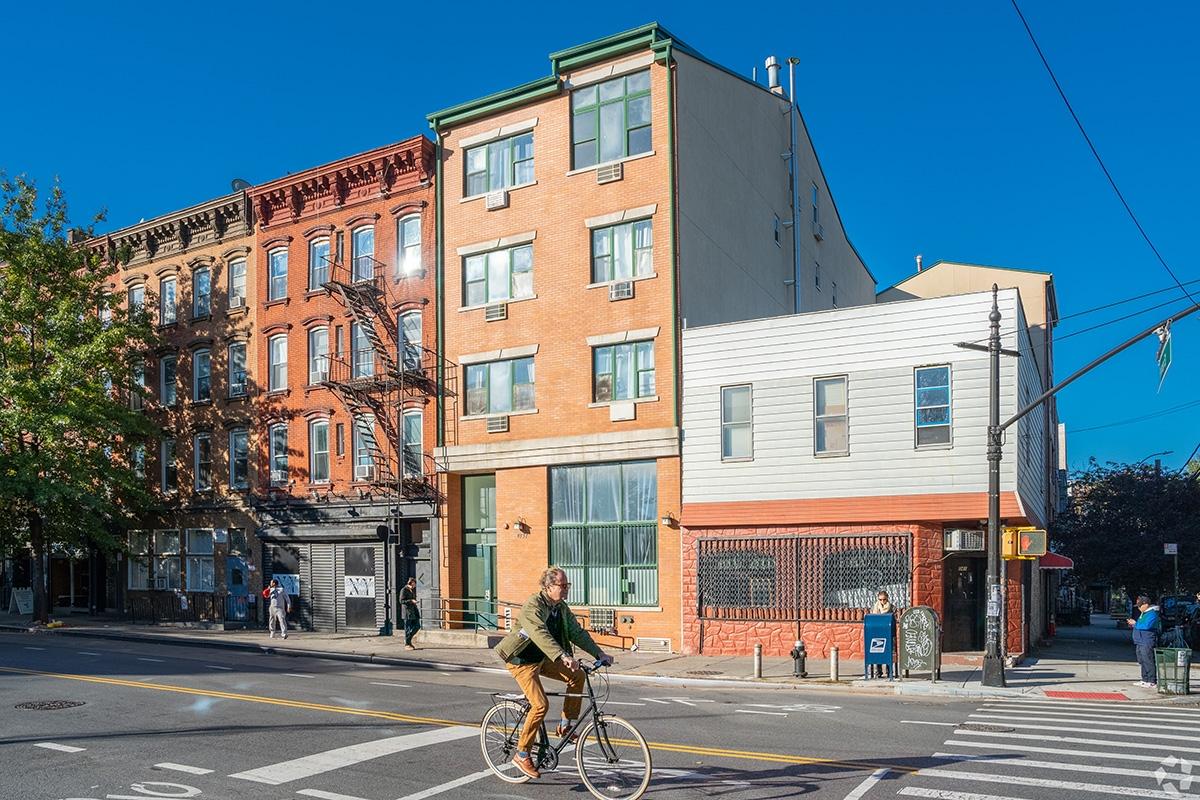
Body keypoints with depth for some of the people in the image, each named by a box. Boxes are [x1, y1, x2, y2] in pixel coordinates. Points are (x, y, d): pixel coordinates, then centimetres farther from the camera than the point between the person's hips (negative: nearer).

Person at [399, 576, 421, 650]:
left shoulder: (413, 589, 14)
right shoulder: (404, 590, -9)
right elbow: (401, 601, -14)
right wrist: (411, 601, -22)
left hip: (414, 610, 7)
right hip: (407, 610, -7)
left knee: (417, 626, 4)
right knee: (408, 628, -3)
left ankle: (408, 639, 20)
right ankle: (407, 644, 5)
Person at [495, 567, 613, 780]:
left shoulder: (562, 608, 1)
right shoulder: (532, 606, -25)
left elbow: (577, 632, 1)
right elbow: (540, 634, -40)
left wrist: (599, 653, -11)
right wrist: (563, 657, -53)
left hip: (543, 658, 8)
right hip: (521, 660, -8)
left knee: (577, 675, -9)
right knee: (540, 705, -18)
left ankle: (565, 726, 3)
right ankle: (522, 755, -3)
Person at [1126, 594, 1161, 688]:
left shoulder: (1152, 614, -14)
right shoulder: (1143, 613, 17)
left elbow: (1146, 626, -24)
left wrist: (1135, 624, -14)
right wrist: (1134, 624, 9)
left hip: (1147, 642, -10)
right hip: (1140, 642, 10)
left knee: (1148, 661, -8)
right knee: (1142, 662, 14)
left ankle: (1152, 681, -5)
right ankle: (1145, 680, 22)